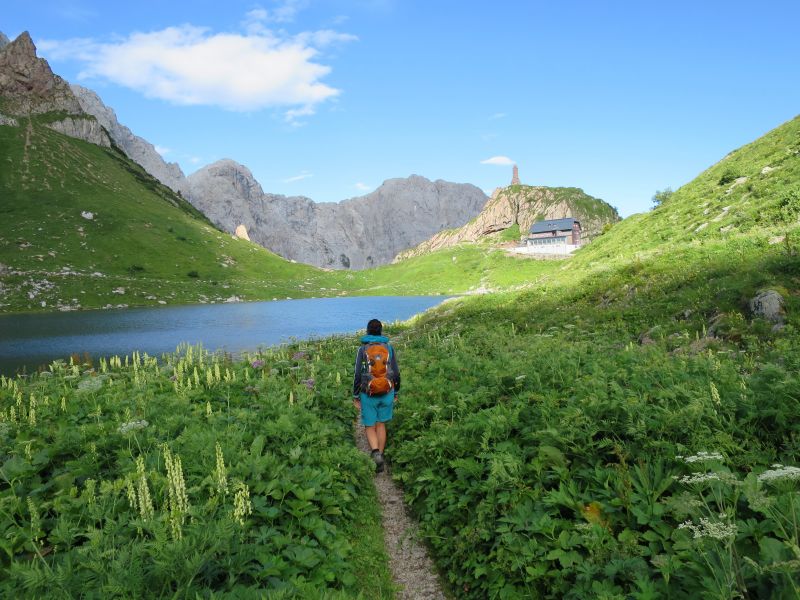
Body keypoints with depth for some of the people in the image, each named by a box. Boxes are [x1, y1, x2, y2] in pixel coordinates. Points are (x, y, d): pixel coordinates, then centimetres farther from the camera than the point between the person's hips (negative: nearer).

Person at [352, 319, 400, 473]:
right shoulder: (389, 348, -1)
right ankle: (379, 457, 19)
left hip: (368, 395, -2)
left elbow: (357, 375, -8)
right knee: (381, 425, 16)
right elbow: (396, 373, 1)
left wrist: (355, 397, 1)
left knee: (370, 427, 9)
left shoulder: (362, 349, -7)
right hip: (387, 393, 2)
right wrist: (396, 393, 13)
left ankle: (376, 453, -16)